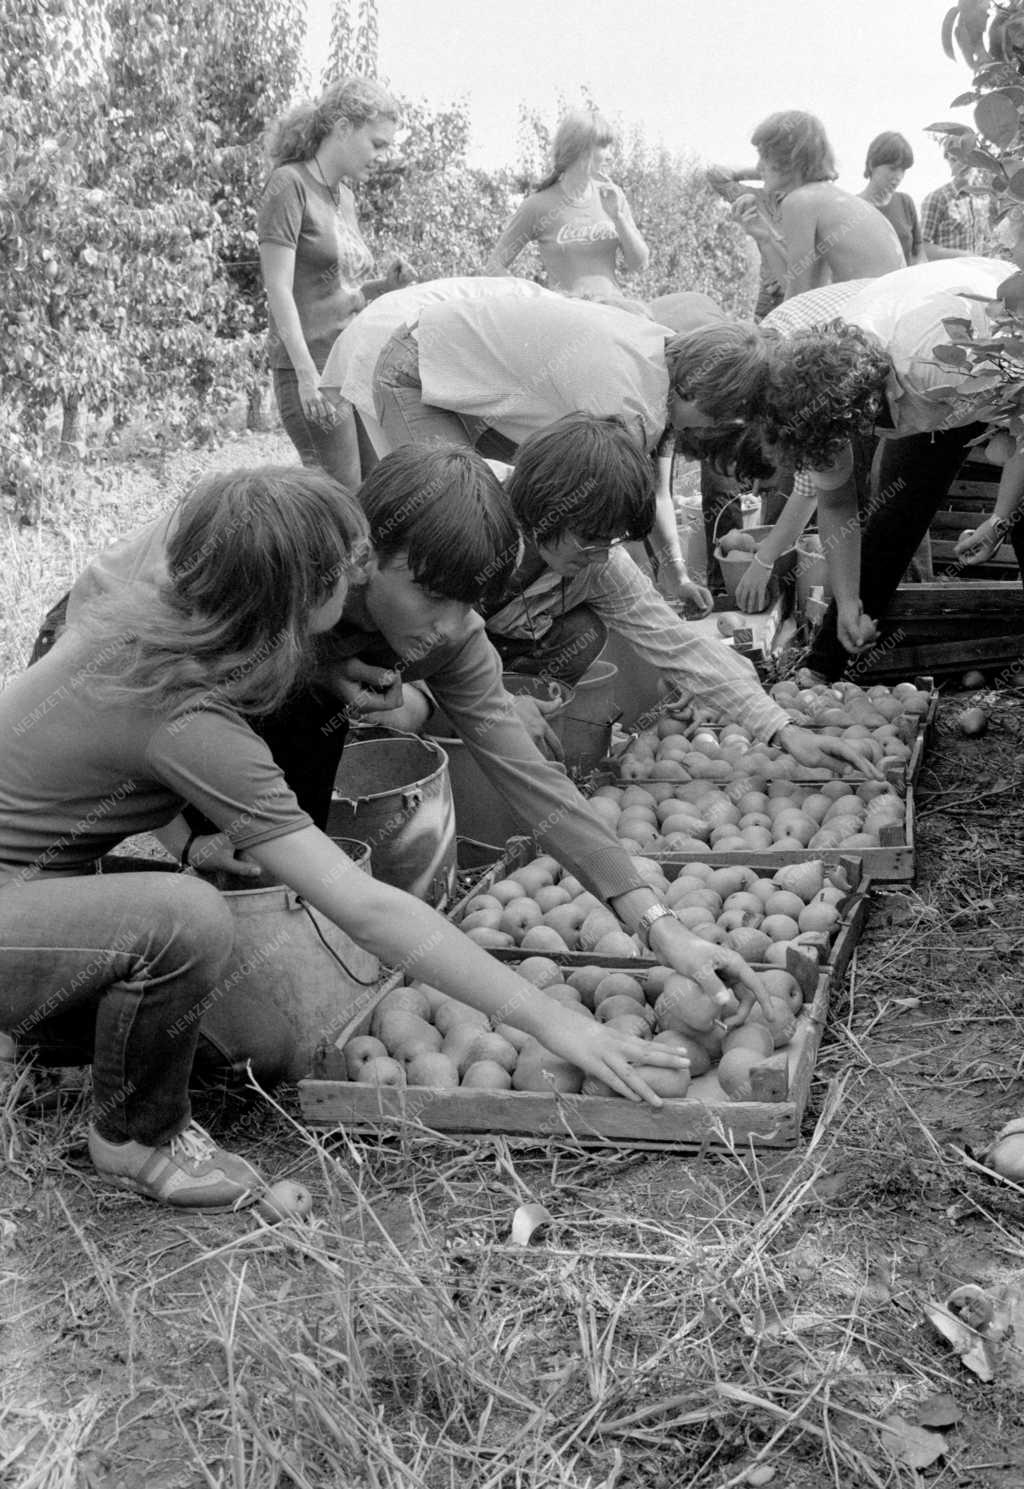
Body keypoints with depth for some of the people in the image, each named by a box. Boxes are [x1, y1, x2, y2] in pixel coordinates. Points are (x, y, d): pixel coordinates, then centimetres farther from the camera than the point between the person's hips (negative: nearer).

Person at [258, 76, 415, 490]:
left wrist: (385, 285, 4)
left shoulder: (345, 195, 18)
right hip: (312, 368, -8)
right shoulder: (290, 185, -6)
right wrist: (307, 373, -21)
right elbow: (279, 290, -13)